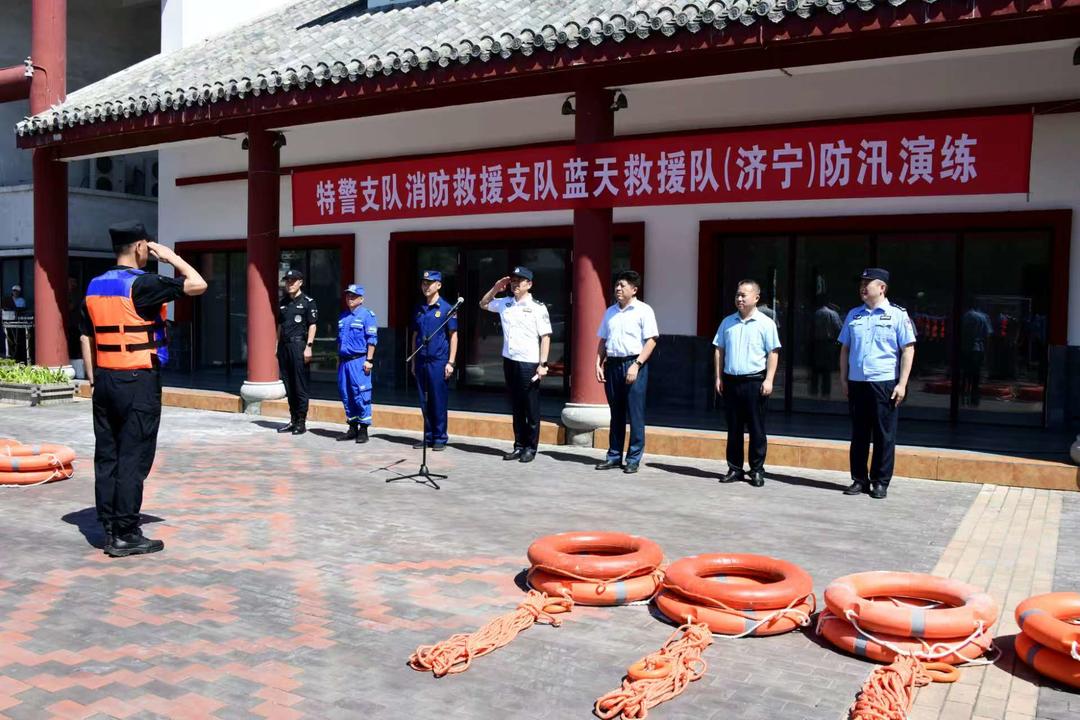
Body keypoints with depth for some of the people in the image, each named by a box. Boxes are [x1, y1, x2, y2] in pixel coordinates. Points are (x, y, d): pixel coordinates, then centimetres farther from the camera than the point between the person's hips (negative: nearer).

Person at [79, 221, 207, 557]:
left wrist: (93, 380, 17)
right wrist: (171, 257, 0)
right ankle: (126, 535, 2)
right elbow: (198, 285, -15)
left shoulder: (95, 286, 11)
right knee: (132, 459, -2)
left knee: (106, 457, 10)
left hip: (105, 381, 8)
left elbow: (86, 337, 12)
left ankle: (110, 530, 16)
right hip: (138, 381, -7)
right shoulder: (142, 283, -12)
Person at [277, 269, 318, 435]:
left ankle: (301, 422, 1)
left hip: (299, 345, -7)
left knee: (300, 385, -4)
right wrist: (278, 346, 15)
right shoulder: (283, 303, 17)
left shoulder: (308, 302, -2)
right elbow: (280, 326, 20)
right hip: (284, 346, 7)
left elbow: (312, 326, -7)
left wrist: (308, 346, -14)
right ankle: (293, 420, 18)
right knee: (288, 385, 10)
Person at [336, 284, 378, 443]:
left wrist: (369, 360, -14)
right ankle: (352, 428, 19)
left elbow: (372, 339, -9)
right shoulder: (343, 316, 17)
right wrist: (339, 358, 20)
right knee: (346, 394, 9)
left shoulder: (367, 315, -4)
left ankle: (363, 429, -1)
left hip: (359, 360, -7)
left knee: (360, 395, -8)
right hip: (344, 361, 7)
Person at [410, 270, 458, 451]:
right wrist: (413, 361, 14)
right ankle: (428, 436, 18)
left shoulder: (446, 308, -3)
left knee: (438, 401, -1)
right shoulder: (418, 309, 12)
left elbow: (453, 336, -4)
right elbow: (415, 336, 17)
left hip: (438, 361, -5)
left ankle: (440, 438, 8)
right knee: (424, 402, 9)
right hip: (421, 360, 5)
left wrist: (450, 363, -9)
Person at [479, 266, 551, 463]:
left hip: (529, 363, -6)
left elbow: (545, 337, -8)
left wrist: (543, 364, -14)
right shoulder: (505, 304, 10)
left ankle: (531, 448, 11)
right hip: (509, 360, 6)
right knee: (516, 407, 12)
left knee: (531, 408, 2)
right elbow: (483, 304, 28)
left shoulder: (538, 307, -5)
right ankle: (519, 445, 19)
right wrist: (495, 288, 11)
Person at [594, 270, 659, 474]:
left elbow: (651, 341, -9)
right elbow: (602, 340, 18)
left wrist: (636, 365, -17)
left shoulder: (643, 311, -2)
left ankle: (634, 459, 3)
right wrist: (598, 364, 7)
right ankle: (614, 456, 17)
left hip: (633, 365, -5)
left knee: (635, 415, -2)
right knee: (616, 414, 11)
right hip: (612, 364, 5)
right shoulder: (610, 312, 16)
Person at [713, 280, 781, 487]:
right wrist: (719, 378, 7)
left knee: (756, 429, 1)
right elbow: (719, 350, 13)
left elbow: (773, 353, -4)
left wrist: (768, 380, -11)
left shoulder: (766, 323, -1)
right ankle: (734, 468, 17)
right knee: (733, 428, 9)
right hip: (731, 380, 4)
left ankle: (757, 470, 9)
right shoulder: (728, 322, 11)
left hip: (755, 380, -4)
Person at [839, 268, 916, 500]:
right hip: (856, 383, 4)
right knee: (858, 434, 10)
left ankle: (880, 482, 13)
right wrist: (844, 379, 10)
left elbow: (908, 350, -3)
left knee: (884, 435, 3)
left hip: (885, 384, -4)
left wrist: (902, 384, -8)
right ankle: (859, 479, 20)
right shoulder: (853, 315, 11)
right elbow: (845, 348, 15)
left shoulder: (897, 314, -2)